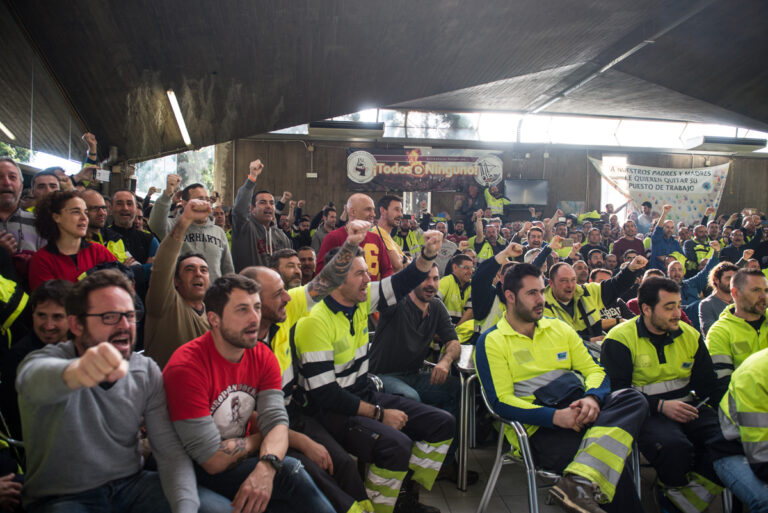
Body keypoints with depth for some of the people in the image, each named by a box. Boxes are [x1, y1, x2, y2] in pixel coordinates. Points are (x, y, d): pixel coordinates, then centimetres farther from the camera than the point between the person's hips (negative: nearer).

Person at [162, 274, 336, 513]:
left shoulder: (264, 357, -2)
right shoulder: (186, 367, -23)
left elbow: (277, 422, -13)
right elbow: (214, 460, -24)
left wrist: (265, 468, -33)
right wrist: (259, 438, -7)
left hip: (244, 460, 6)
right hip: (197, 473, -5)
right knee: (289, 471, -23)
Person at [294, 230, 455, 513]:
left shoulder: (361, 300, 0)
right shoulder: (315, 322, -21)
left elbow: (402, 283, 5)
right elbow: (324, 394, -22)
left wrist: (428, 254, -15)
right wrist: (378, 413, -19)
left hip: (364, 395, 9)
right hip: (333, 409, -8)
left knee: (442, 424, 3)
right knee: (397, 444, -32)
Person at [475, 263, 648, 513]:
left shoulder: (559, 328, 20)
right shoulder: (492, 341, 2)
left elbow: (594, 370, 15)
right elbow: (501, 402, -7)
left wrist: (592, 398, -11)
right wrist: (556, 416, -21)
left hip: (579, 411, 7)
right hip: (540, 427, -6)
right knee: (605, 465, -33)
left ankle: (579, 483, -39)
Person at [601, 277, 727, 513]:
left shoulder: (690, 336, 11)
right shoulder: (619, 339, -6)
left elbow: (709, 385, 15)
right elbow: (616, 392, -10)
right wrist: (661, 405, -20)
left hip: (687, 406, 5)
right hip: (646, 413, -5)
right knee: (674, 446, -34)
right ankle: (671, 486, 1)